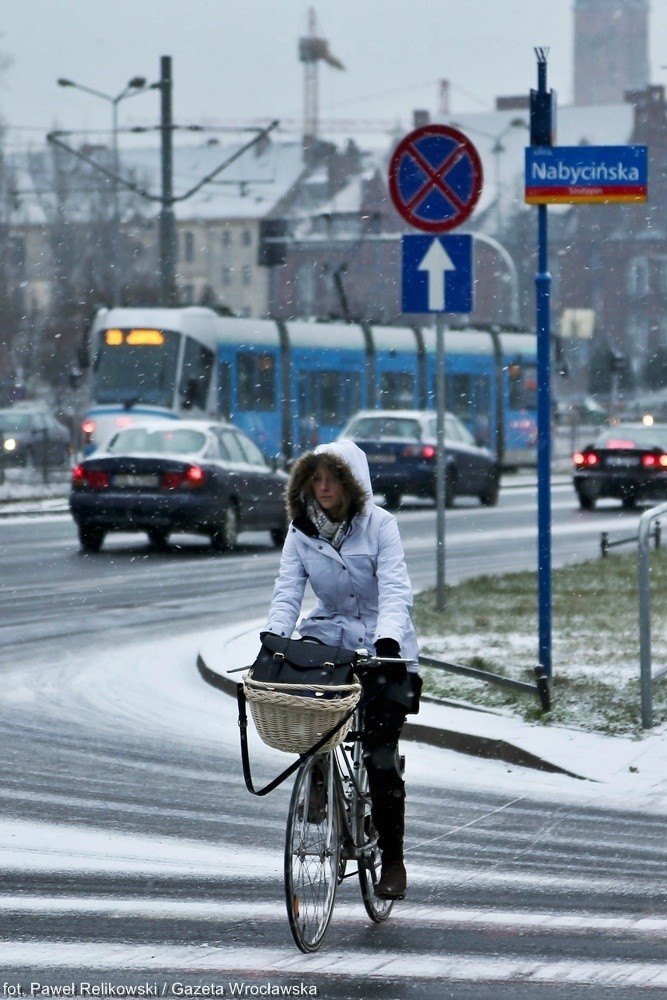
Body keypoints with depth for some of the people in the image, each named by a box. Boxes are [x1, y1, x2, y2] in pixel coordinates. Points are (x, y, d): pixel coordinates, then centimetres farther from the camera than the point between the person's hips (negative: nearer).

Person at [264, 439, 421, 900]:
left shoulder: (379, 525, -9)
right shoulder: (301, 531, 2)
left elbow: (395, 590, -17)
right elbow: (287, 591, -5)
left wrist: (388, 638, -34)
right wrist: (275, 639, -22)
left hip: (382, 647, -4)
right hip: (329, 639, 4)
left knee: (380, 752, -9)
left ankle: (393, 858, 1)